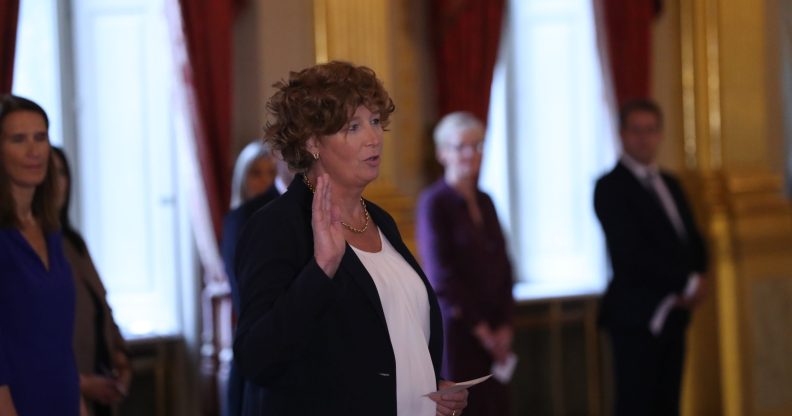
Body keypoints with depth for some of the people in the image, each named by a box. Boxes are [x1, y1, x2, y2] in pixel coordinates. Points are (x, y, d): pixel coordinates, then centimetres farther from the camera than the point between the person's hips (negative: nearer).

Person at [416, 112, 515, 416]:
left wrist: (504, 325, 0)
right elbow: (440, 276, -10)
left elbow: (502, 267, 12)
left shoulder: (484, 202, 13)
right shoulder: (433, 202, -6)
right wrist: (479, 328, -9)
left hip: (493, 334, 6)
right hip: (455, 330, -6)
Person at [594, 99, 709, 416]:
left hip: (673, 314, 8)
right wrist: (687, 283, -13)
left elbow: (693, 241, 17)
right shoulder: (611, 187, -8)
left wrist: (697, 278, -5)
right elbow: (632, 252, -16)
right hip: (637, 316, -8)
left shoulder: (670, 184, 18)